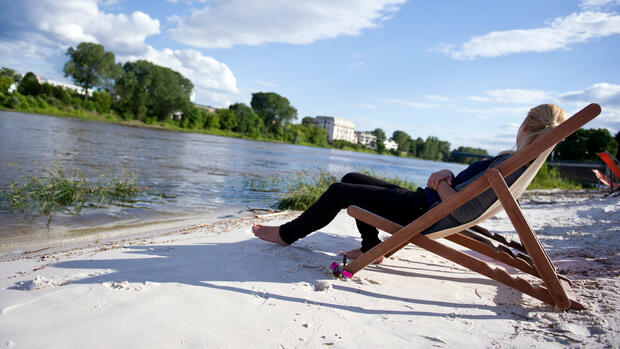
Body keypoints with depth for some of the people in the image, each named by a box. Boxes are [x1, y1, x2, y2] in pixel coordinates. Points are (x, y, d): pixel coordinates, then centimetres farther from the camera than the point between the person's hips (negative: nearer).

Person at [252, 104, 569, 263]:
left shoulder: (515, 165, -20)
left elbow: (463, 213, -29)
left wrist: (439, 185, -12)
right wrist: (448, 176, -4)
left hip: (424, 213, -10)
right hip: (421, 202, 10)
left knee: (339, 192, -5)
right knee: (351, 180, 15)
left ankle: (288, 234, 14)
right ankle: (371, 247, 19)